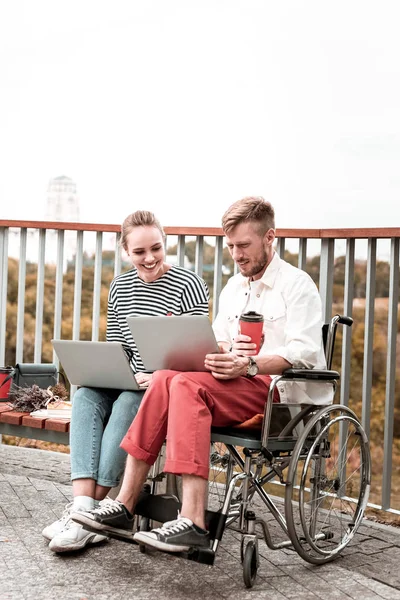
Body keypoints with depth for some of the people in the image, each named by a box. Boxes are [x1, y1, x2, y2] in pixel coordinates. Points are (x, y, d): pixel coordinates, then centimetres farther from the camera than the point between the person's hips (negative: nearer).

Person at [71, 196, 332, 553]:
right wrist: (224, 351, -7)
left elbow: (304, 352, -13)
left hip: (283, 390, -7)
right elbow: (217, 341, 18)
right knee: (165, 379, -20)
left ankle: (193, 522, -37)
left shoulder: (297, 284, 0)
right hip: (238, 388, 7)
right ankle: (125, 506, -24)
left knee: (187, 385, -29)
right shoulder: (234, 288, 24)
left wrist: (250, 365, -27)